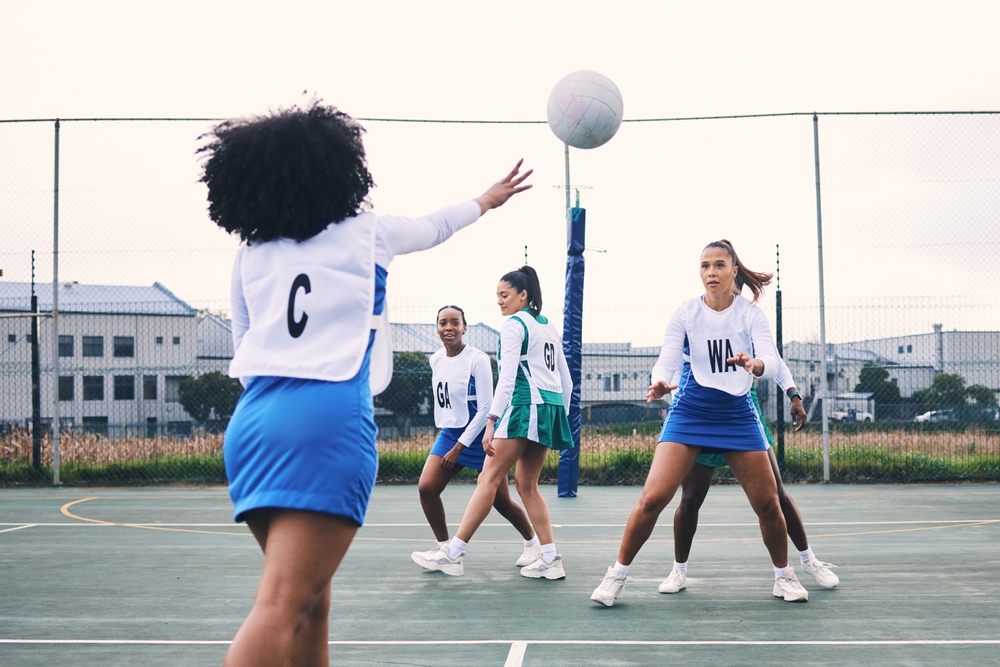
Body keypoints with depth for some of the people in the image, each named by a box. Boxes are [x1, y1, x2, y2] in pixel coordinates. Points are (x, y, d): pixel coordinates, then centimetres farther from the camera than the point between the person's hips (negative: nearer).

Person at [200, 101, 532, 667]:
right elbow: (434, 226, 30)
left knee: (312, 602, 18)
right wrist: (488, 199, 48)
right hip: (329, 419, -5)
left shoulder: (251, 255, 17)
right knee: (282, 607, -14)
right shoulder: (365, 232, 10)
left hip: (252, 421, 6)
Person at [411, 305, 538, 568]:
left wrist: (459, 447, -18)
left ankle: (532, 542, 27)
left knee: (500, 500, 2)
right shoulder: (436, 360, 2)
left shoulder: (477, 359, -17)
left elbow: (485, 408, -18)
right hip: (449, 433, 6)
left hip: (479, 436, -6)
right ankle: (444, 548, 4)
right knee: (426, 487, -11)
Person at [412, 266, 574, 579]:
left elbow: (507, 378, -15)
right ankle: (550, 559, 7)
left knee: (489, 478, -9)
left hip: (527, 405, -9)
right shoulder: (549, 326, 19)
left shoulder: (514, 324, -5)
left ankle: (453, 553, -9)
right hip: (552, 407, 9)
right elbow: (566, 380, 20)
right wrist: (560, 418, 24)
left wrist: (492, 422, -18)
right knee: (526, 484, 11)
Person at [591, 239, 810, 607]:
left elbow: (771, 360, -17)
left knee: (768, 504, 0)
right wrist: (659, 382, -37)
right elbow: (666, 358, -13)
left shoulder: (751, 313, -5)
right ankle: (617, 576, 1)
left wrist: (755, 364, -41)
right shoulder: (686, 312, -5)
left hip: (738, 415, 1)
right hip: (689, 413, -1)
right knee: (652, 498, -13)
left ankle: (783, 575, 26)